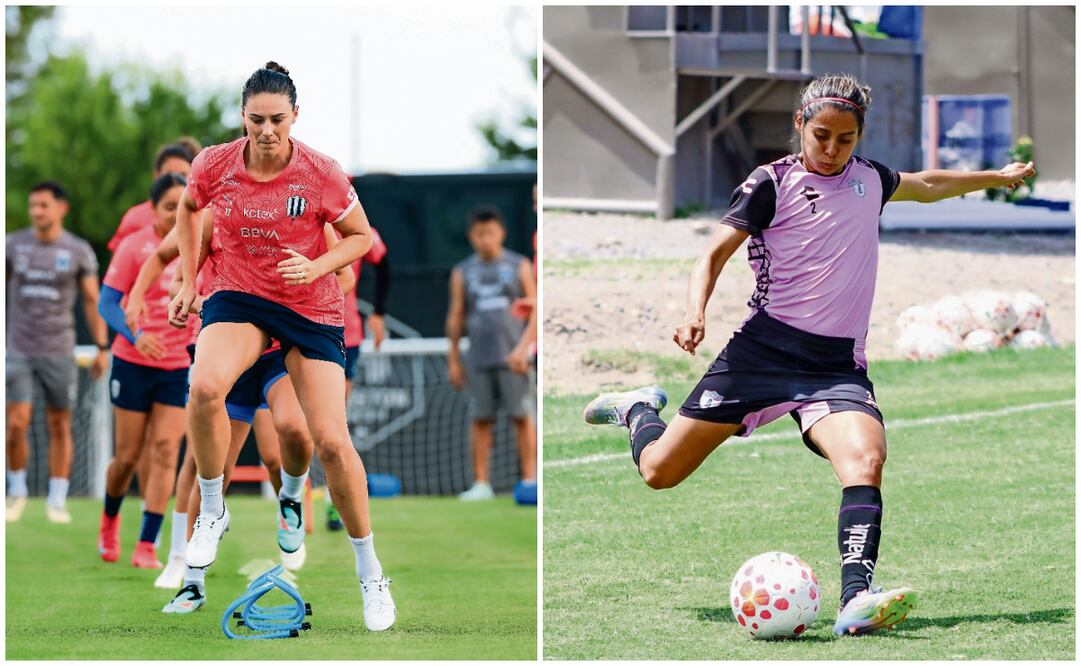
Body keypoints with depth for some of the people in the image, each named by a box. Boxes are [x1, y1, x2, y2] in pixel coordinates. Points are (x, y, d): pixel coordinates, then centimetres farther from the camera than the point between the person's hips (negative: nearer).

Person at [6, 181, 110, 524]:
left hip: (59, 351, 0)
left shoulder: (78, 251, 0)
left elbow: (92, 300, 5)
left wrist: (102, 348, 0)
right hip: (18, 350, 0)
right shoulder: (14, 245, 1)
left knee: (59, 426, 3)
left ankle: (57, 501, 11)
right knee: (16, 424, -9)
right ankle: (17, 491, 11)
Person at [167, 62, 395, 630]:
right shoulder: (215, 166, -9)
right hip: (238, 296, 1)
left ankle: (370, 573, 11)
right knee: (204, 387, -32)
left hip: (311, 307, -1)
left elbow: (361, 237, -1)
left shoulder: (320, 175, -15)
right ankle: (211, 511, -9)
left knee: (332, 441, -7)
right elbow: (187, 208, 15)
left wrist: (316, 267, -19)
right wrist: (188, 280, 10)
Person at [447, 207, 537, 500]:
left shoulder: (519, 266, 7)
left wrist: (523, 347, -8)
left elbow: (535, 311, 4)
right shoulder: (462, 272, 12)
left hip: (512, 357, -2)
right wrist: (453, 360, 11)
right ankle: (481, 484, 3)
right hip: (479, 359, 2)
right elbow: (455, 317, 14)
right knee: (481, 419, 0)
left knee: (521, 417, -6)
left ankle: (529, 479, -4)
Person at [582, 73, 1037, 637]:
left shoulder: (870, 178, 13)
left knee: (866, 460, -28)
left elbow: (926, 186, 35)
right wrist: (695, 313, -21)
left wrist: (997, 177, 45)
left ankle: (856, 600, -39)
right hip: (764, 349, -3)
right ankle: (640, 410, 37)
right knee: (661, 471, 1)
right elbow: (715, 254, -2)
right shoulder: (772, 183, -3)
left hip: (838, 365, 3)